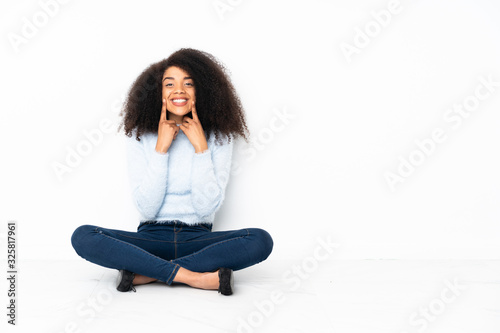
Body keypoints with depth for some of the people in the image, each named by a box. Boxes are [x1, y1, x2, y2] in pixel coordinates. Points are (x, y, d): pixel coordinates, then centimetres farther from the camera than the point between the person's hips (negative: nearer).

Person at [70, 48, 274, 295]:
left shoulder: (218, 138, 0)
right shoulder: (139, 136, 0)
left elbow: (208, 207, -9)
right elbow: (146, 208, -9)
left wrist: (200, 147, -13)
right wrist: (161, 148, -14)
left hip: (198, 240, 0)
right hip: (152, 238, 0)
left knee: (261, 240, -28)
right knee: (83, 236, -25)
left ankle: (144, 273, -23)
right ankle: (194, 277, -26)